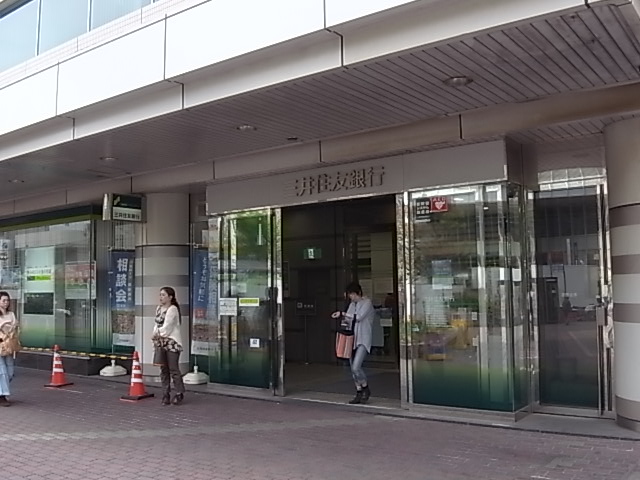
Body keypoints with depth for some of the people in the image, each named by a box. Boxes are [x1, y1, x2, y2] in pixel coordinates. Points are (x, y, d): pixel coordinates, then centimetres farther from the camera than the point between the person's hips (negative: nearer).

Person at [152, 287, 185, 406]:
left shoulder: (173, 309, -11)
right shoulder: (159, 308, 13)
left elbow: (167, 326, -15)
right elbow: (157, 324, 11)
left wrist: (158, 334, -4)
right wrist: (155, 335, -5)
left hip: (172, 342, -7)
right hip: (161, 343, 7)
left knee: (173, 369, -4)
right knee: (163, 370, 9)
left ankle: (179, 394, 8)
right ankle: (166, 395, 15)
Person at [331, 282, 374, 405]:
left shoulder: (367, 303, -7)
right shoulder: (352, 304, 15)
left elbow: (359, 317, -20)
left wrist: (343, 314, -19)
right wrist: (341, 316, -3)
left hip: (363, 340, -7)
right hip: (353, 339, 7)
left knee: (356, 367, -16)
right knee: (353, 369, 7)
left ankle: (366, 389, 7)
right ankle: (359, 393, 18)